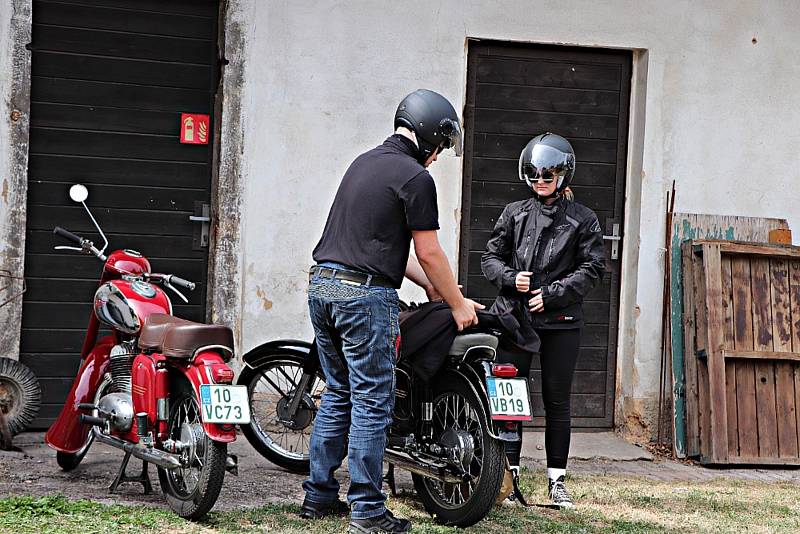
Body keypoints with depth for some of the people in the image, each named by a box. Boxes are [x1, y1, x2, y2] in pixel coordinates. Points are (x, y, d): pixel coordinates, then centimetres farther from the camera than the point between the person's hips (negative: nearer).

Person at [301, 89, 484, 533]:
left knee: (339, 395, 17)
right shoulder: (415, 177, -9)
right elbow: (429, 252, -7)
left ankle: (318, 496, 19)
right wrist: (457, 304, 6)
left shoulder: (364, 163, 18)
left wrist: (429, 284, 26)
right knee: (372, 405, -4)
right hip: (366, 296, -9)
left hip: (322, 286, 9)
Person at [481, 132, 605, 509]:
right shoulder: (514, 214, 12)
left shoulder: (582, 220, 5)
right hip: (513, 316, 2)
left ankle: (556, 481, 9)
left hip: (560, 321, -1)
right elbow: (491, 256, 12)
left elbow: (592, 267, -1)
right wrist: (510, 278, -8)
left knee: (557, 402, 3)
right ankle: (509, 473, 7)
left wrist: (552, 294, -10)